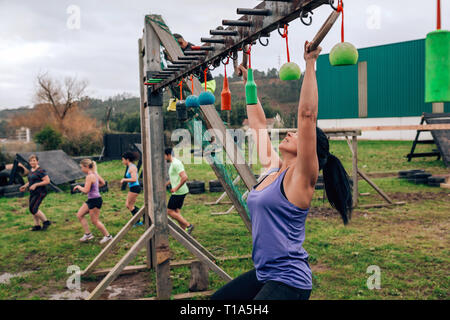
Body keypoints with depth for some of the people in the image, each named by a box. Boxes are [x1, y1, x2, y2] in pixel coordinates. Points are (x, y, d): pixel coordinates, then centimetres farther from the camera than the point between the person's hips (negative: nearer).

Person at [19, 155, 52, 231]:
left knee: (33, 208, -13)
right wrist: (25, 186, 9)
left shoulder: (41, 170, -15)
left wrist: (35, 185, -22)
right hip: (33, 193, 9)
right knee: (32, 209, 8)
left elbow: (47, 181, -20)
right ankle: (37, 226, 17)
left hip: (40, 193, -9)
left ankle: (46, 221, 1)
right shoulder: (31, 171, 13)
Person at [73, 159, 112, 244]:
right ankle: (87, 234, 16)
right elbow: (102, 183, 19)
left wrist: (79, 187, -7)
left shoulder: (89, 176, -21)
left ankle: (107, 236, 14)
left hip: (95, 200, -10)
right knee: (79, 215, 13)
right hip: (91, 200, 10)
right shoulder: (95, 174, 8)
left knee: (95, 221, 2)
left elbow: (86, 190, -24)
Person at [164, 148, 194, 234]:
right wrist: (164, 185, 25)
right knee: (176, 212, 11)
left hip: (179, 192, -10)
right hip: (178, 192, 10)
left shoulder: (176, 163, -18)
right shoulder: (172, 163, 16)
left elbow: (184, 177, -28)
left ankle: (188, 225, -2)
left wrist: (176, 188, -22)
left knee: (169, 211, -4)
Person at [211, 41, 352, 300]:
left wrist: (310, 64, -21)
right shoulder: (273, 167, 7)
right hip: (263, 275, 8)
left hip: (288, 282, -8)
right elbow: (259, 123, 13)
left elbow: (307, 114, -23)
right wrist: (249, 82, 18)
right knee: (218, 299, 18)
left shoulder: (301, 176, -13)